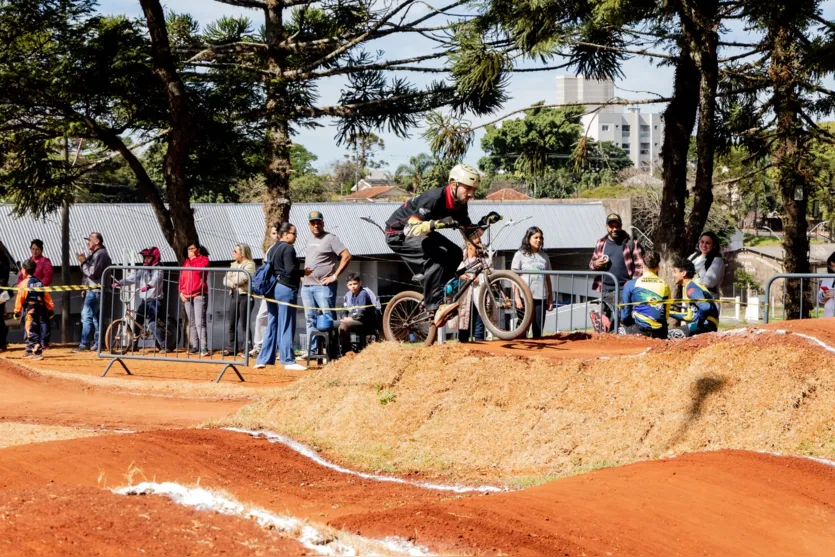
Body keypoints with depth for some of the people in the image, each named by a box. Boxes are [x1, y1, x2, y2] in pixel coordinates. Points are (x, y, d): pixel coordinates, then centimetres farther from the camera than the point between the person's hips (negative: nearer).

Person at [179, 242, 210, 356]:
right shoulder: (186, 262, 18)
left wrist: (193, 258, -4)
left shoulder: (204, 259, 2)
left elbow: (198, 270, -16)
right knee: (192, 323, 7)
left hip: (199, 295, -6)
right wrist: (181, 292, 6)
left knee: (200, 323, -14)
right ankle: (194, 347, 11)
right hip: (186, 297, 6)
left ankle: (204, 348, -18)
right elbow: (181, 278, 18)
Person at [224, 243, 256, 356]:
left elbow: (241, 279, -14)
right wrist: (233, 284, -9)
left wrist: (231, 280, 5)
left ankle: (245, 348, -3)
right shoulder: (233, 264, 19)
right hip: (233, 295, 6)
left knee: (243, 324, -6)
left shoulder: (249, 264, -3)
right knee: (232, 323, 5)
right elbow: (225, 280, 11)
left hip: (244, 295, -6)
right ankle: (231, 348, 8)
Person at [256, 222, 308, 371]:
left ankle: (263, 359, 10)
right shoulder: (288, 248, -10)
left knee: (272, 326, 11)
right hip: (285, 289, -9)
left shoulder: (273, 249, 17)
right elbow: (291, 270, -18)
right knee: (286, 327, -5)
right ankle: (288, 361, -4)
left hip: (272, 289, 9)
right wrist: (304, 272, -3)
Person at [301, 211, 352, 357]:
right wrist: (304, 275, 15)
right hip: (306, 285, 8)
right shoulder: (310, 240, 17)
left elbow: (346, 256, -15)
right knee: (310, 319, 10)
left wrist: (335, 276, -16)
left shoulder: (330, 238, -7)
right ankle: (312, 350, 15)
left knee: (328, 319, -8)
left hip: (324, 286, -8)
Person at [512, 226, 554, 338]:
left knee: (538, 331, 3)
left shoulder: (544, 256, 14)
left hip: (541, 298, 3)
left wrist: (550, 299, 10)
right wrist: (517, 298, -10)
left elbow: (548, 278, 15)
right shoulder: (520, 255, 2)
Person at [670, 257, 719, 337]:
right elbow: (690, 316, 23)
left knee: (672, 334, -21)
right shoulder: (688, 287, 19)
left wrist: (697, 324, -19)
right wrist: (670, 313, 21)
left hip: (707, 325, -11)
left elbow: (705, 307, -30)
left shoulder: (691, 287, -13)